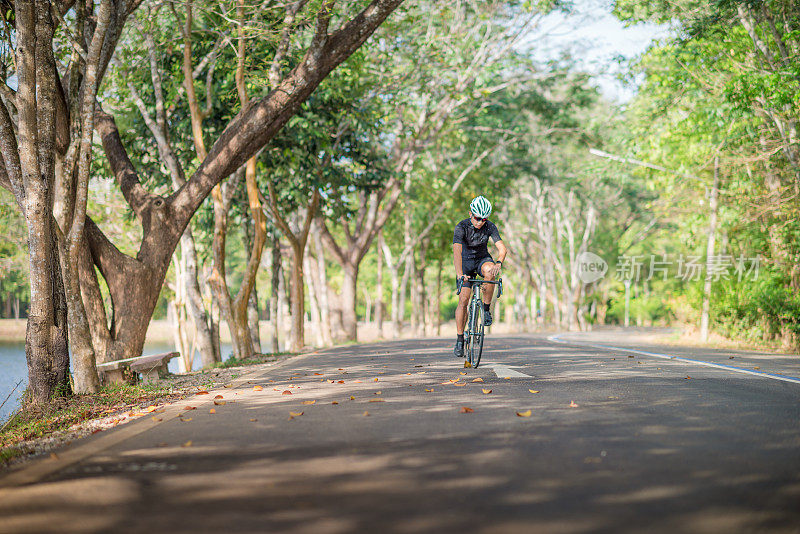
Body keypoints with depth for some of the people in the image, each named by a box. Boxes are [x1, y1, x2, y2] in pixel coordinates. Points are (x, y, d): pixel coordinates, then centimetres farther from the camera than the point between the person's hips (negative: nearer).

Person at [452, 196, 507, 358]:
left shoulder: (490, 227, -17)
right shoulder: (461, 227, -25)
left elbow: (502, 248, -26)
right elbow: (457, 250, -38)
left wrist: (499, 263, -48)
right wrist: (459, 274, -53)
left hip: (483, 259, 1)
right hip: (466, 262, -1)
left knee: (489, 271, -36)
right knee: (463, 300, -12)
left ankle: (486, 309, -18)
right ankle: (459, 340, -3)